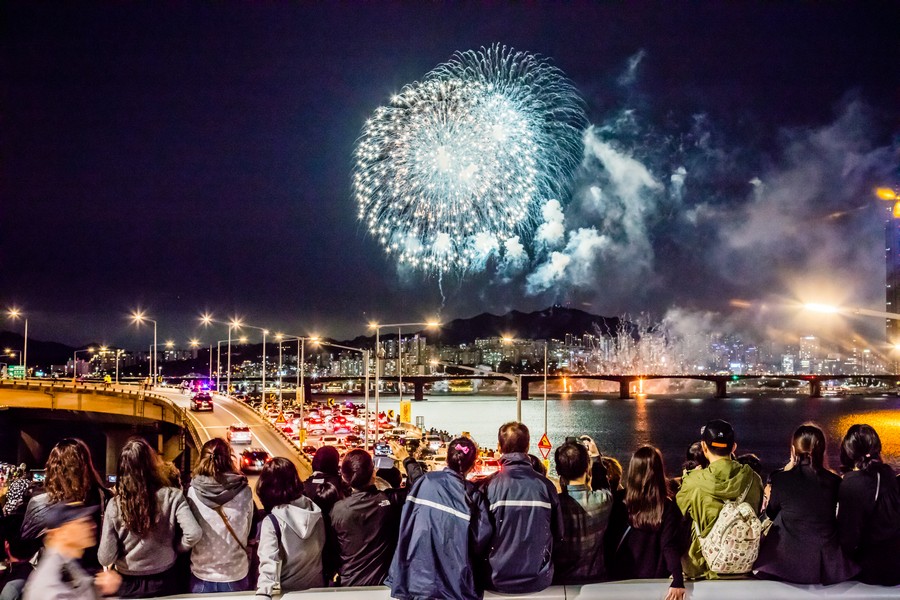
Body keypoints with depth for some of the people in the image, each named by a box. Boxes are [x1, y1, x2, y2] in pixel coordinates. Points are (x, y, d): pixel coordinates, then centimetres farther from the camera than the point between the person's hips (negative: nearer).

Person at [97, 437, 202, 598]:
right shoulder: (172, 497, -15)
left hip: (128, 585, 0)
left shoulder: (114, 505, -14)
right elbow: (193, 534, -25)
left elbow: (105, 559, -14)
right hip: (163, 582, 0)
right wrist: (174, 548, -5)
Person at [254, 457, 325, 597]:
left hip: (286, 591, -4)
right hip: (316, 586, 4)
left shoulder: (272, 521, -20)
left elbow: (268, 562, -30)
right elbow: (325, 548, 5)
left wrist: (263, 593, -39)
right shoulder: (315, 511, -6)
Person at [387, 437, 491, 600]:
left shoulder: (425, 481, -4)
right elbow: (482, 537, -8)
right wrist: (468, 561, 9)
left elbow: (406, 522, -1)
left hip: (418, 572, 2)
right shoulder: (474, 495, -7)